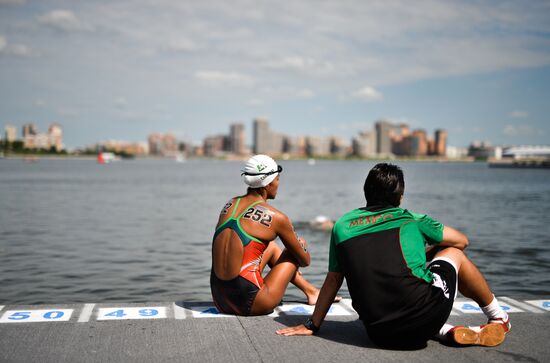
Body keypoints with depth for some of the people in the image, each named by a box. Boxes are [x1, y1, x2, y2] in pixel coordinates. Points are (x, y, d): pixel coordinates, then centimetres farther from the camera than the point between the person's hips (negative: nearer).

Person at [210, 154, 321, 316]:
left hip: (220, 301, 7)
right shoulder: (276, 217, -9)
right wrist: (302, 246, 31)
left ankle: (312, 291, 42)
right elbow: (305, 261, 4)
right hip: (248, 304, -6)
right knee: (293, 252, 15)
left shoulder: (230, 204, 9)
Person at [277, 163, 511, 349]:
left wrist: (312, 325, 27)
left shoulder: (342, 225, 14)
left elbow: (333, 281, 17)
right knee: (453, 252, 25)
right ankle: (498, 318, 39)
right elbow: (462, 241, 24)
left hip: (381, 334, 2)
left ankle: (447, 332, 13)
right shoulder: (411, 219, 10)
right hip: (425, 315, -1)